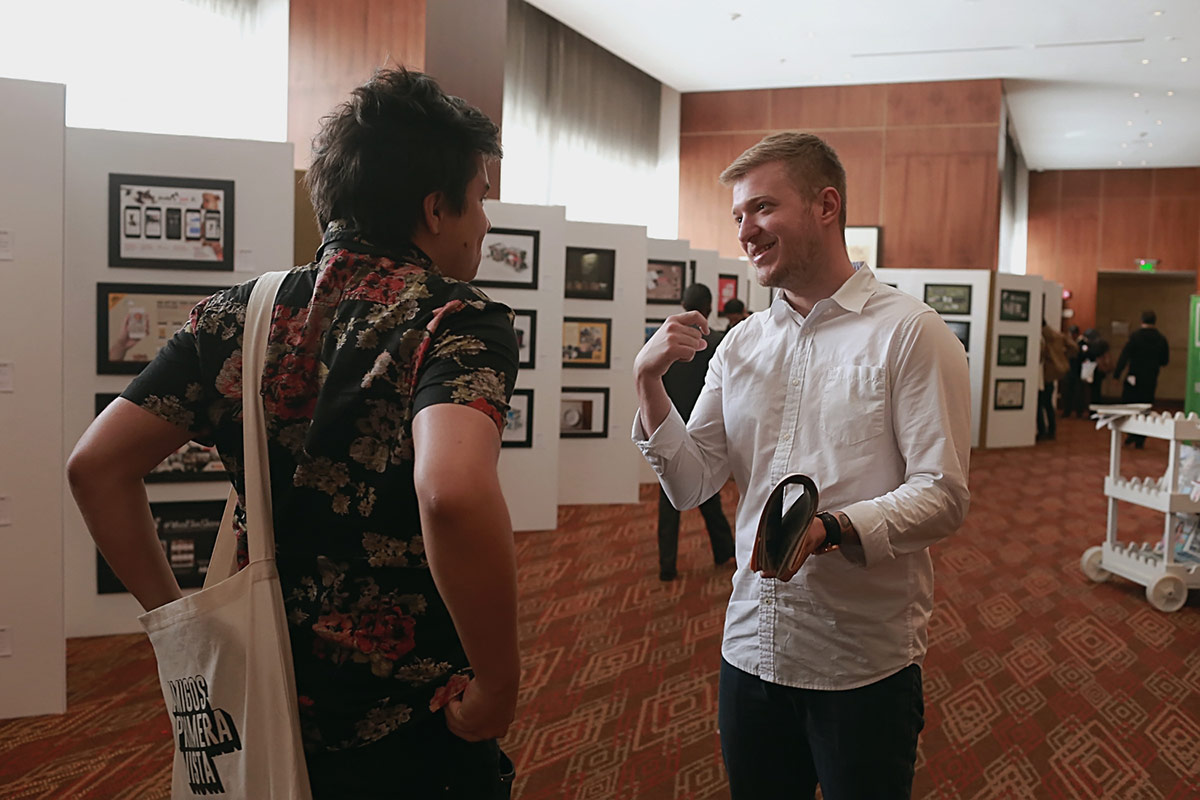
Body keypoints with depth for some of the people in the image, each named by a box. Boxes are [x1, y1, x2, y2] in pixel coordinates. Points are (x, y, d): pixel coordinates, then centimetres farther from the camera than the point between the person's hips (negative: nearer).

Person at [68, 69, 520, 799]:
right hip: (413, 738, -5)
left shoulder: (243, 315, 0)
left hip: (266, 709, 5)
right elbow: (453, 493, -37)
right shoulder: (459, 321, -18)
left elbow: (97, 466, -1)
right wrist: (498, 687, -24)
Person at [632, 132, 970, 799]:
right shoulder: (739, 344, 8)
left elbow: (943, 497, -14)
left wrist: (831, 530, -30)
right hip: (752, 649, 5)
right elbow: (691, 486, 4)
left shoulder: (910, 333, -9)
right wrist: (650, 383, -9)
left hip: (865, 664, -4)